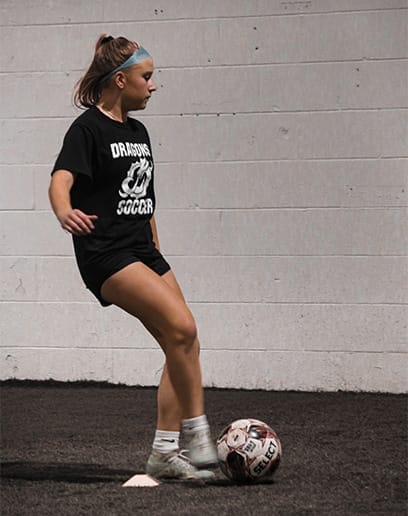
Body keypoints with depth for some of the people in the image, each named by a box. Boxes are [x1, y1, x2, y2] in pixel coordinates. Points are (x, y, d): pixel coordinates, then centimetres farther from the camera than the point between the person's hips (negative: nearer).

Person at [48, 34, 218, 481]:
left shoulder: (138, 132, 17)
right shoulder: (88, 128, -8)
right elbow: (61, 179, -24)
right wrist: (65, 212, -45)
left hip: (143, 253, 9)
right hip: (106, 255, -8)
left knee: (181, 345, 0)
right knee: (182, 327, -22)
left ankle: (164, 453, 6)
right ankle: (196, 433, -12)